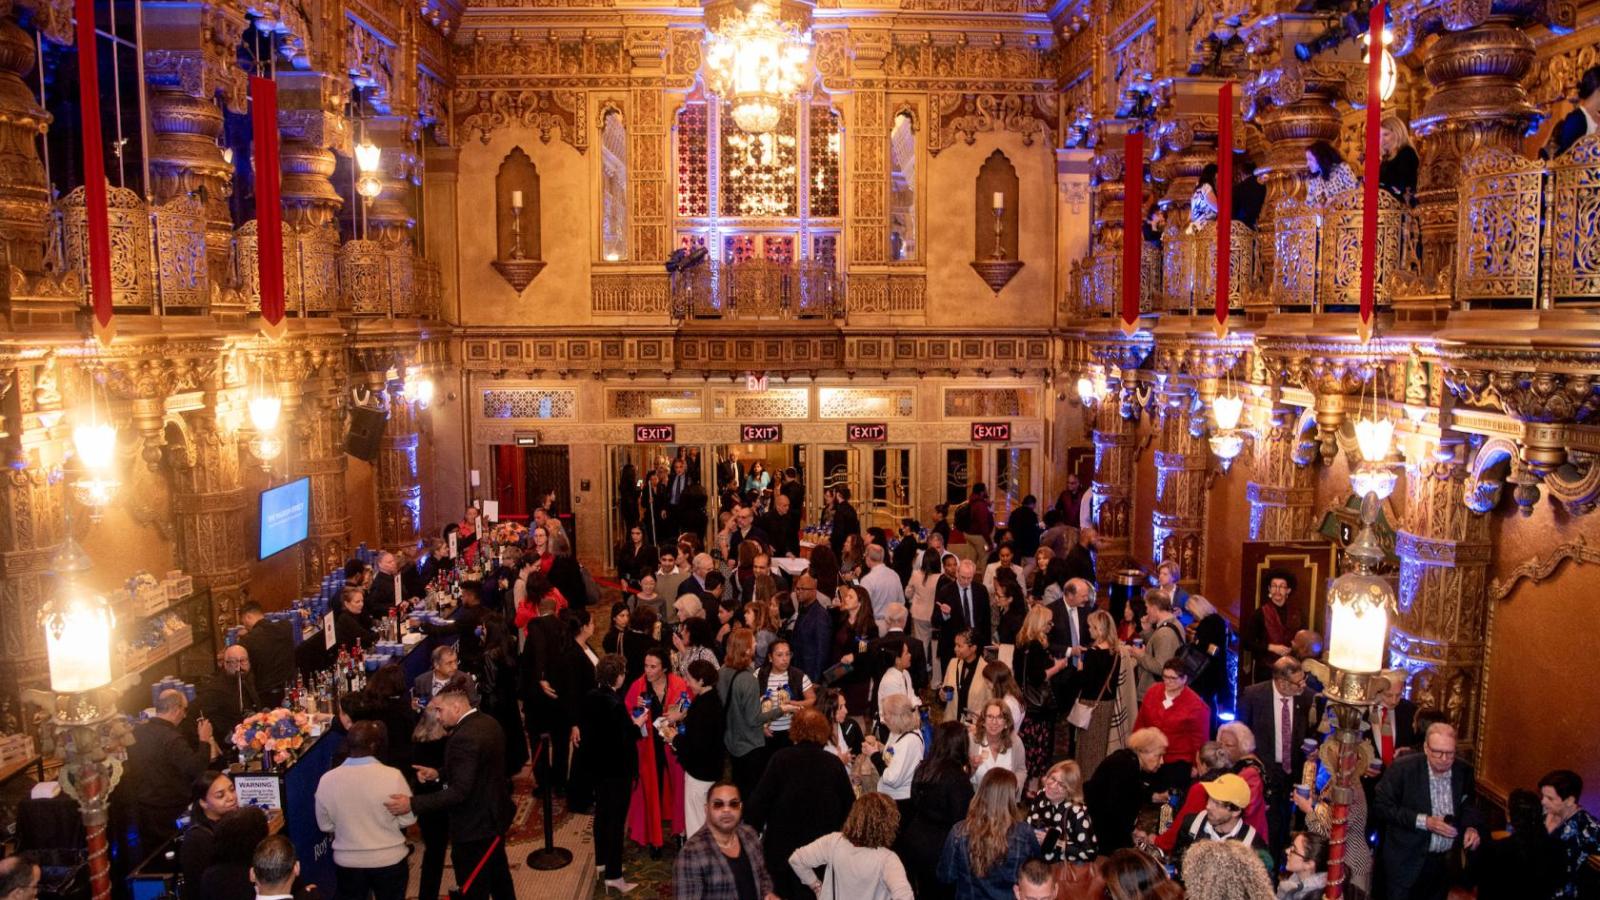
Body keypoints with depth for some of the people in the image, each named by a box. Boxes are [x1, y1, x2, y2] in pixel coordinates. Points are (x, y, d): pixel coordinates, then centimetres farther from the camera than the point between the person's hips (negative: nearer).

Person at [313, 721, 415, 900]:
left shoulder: (327, 780, -11)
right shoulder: (392, 776, -19)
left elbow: (325, 825, 2)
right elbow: (408, 818, -9)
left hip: (347, 861, 2)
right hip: (389, 859, -2)